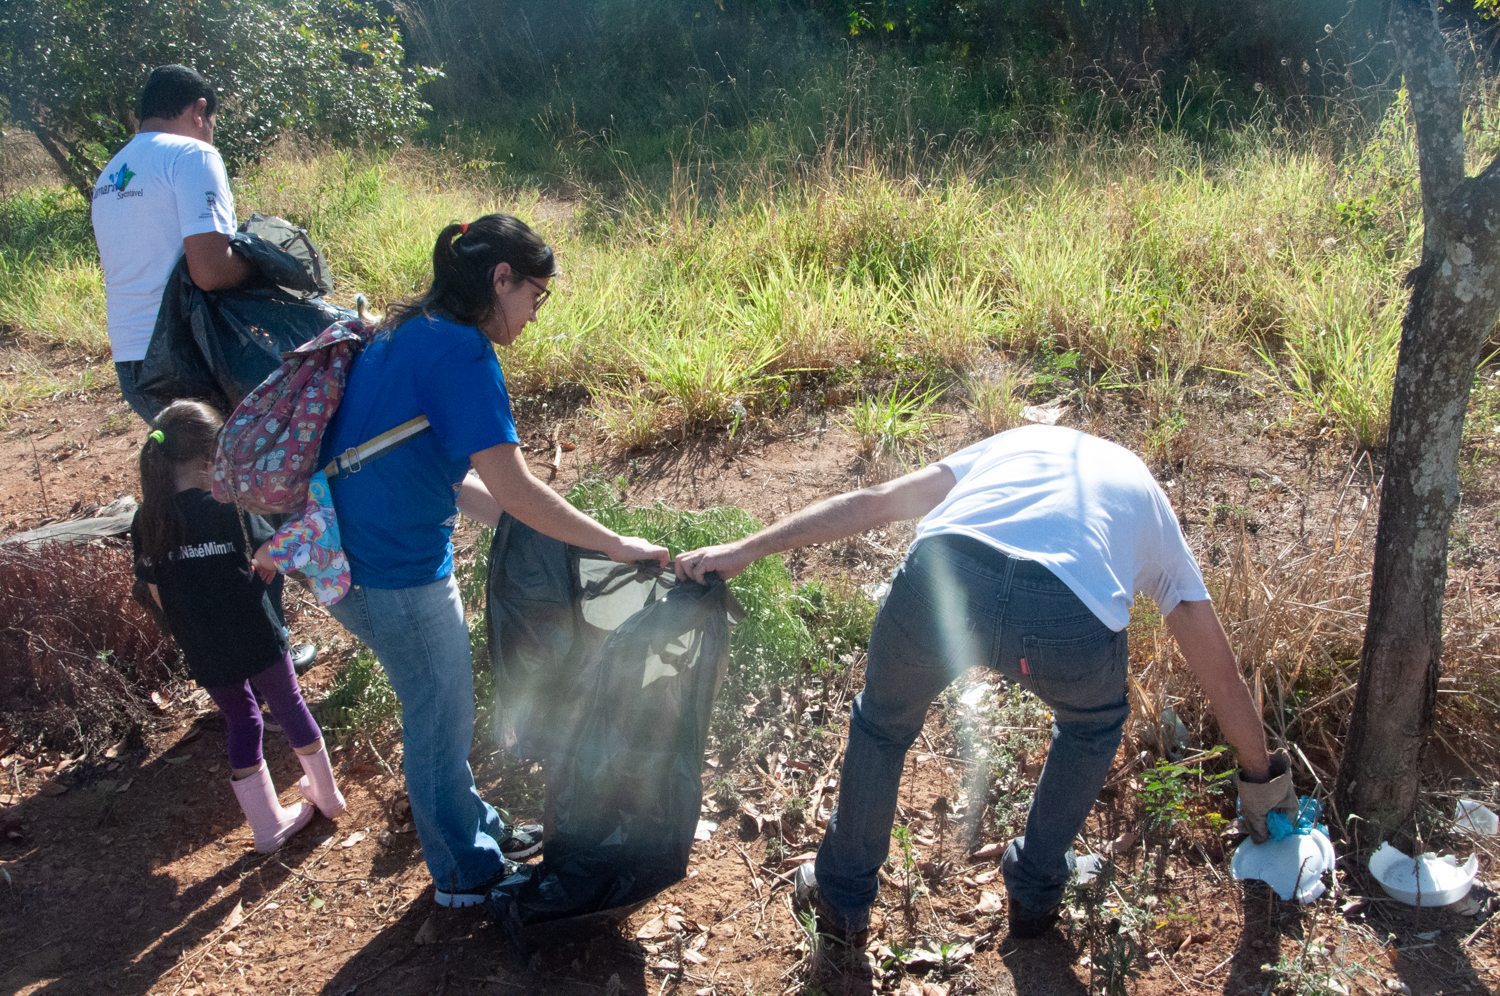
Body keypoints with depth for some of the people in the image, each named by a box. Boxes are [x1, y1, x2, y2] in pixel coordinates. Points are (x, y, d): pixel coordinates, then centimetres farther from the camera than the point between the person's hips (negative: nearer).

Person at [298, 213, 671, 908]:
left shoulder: (410, 335, 9)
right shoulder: (460, 350, -21)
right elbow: (514, 491, -23)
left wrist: (532, 528, 12)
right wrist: (616, 545, -14)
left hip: (359, 556, 9)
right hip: (395, 574, -9)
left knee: (438, 710, 24)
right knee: (440, 721, 10)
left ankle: (474, 828, 44)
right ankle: (467, 874, 31)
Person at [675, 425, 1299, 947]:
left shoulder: (1013, 443, 42)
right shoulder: (1153, 508, 39)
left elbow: (872, 504, 32)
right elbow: (1223, 678, 44)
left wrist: (746, 549, 32)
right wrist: (1261, 780, 59)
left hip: (943, 573, 1)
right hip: (1073, 618, 0)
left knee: (882, 723, 33)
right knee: (1093, 726, 37)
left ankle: (843, 899, 49)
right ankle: (1035, 891, 49)